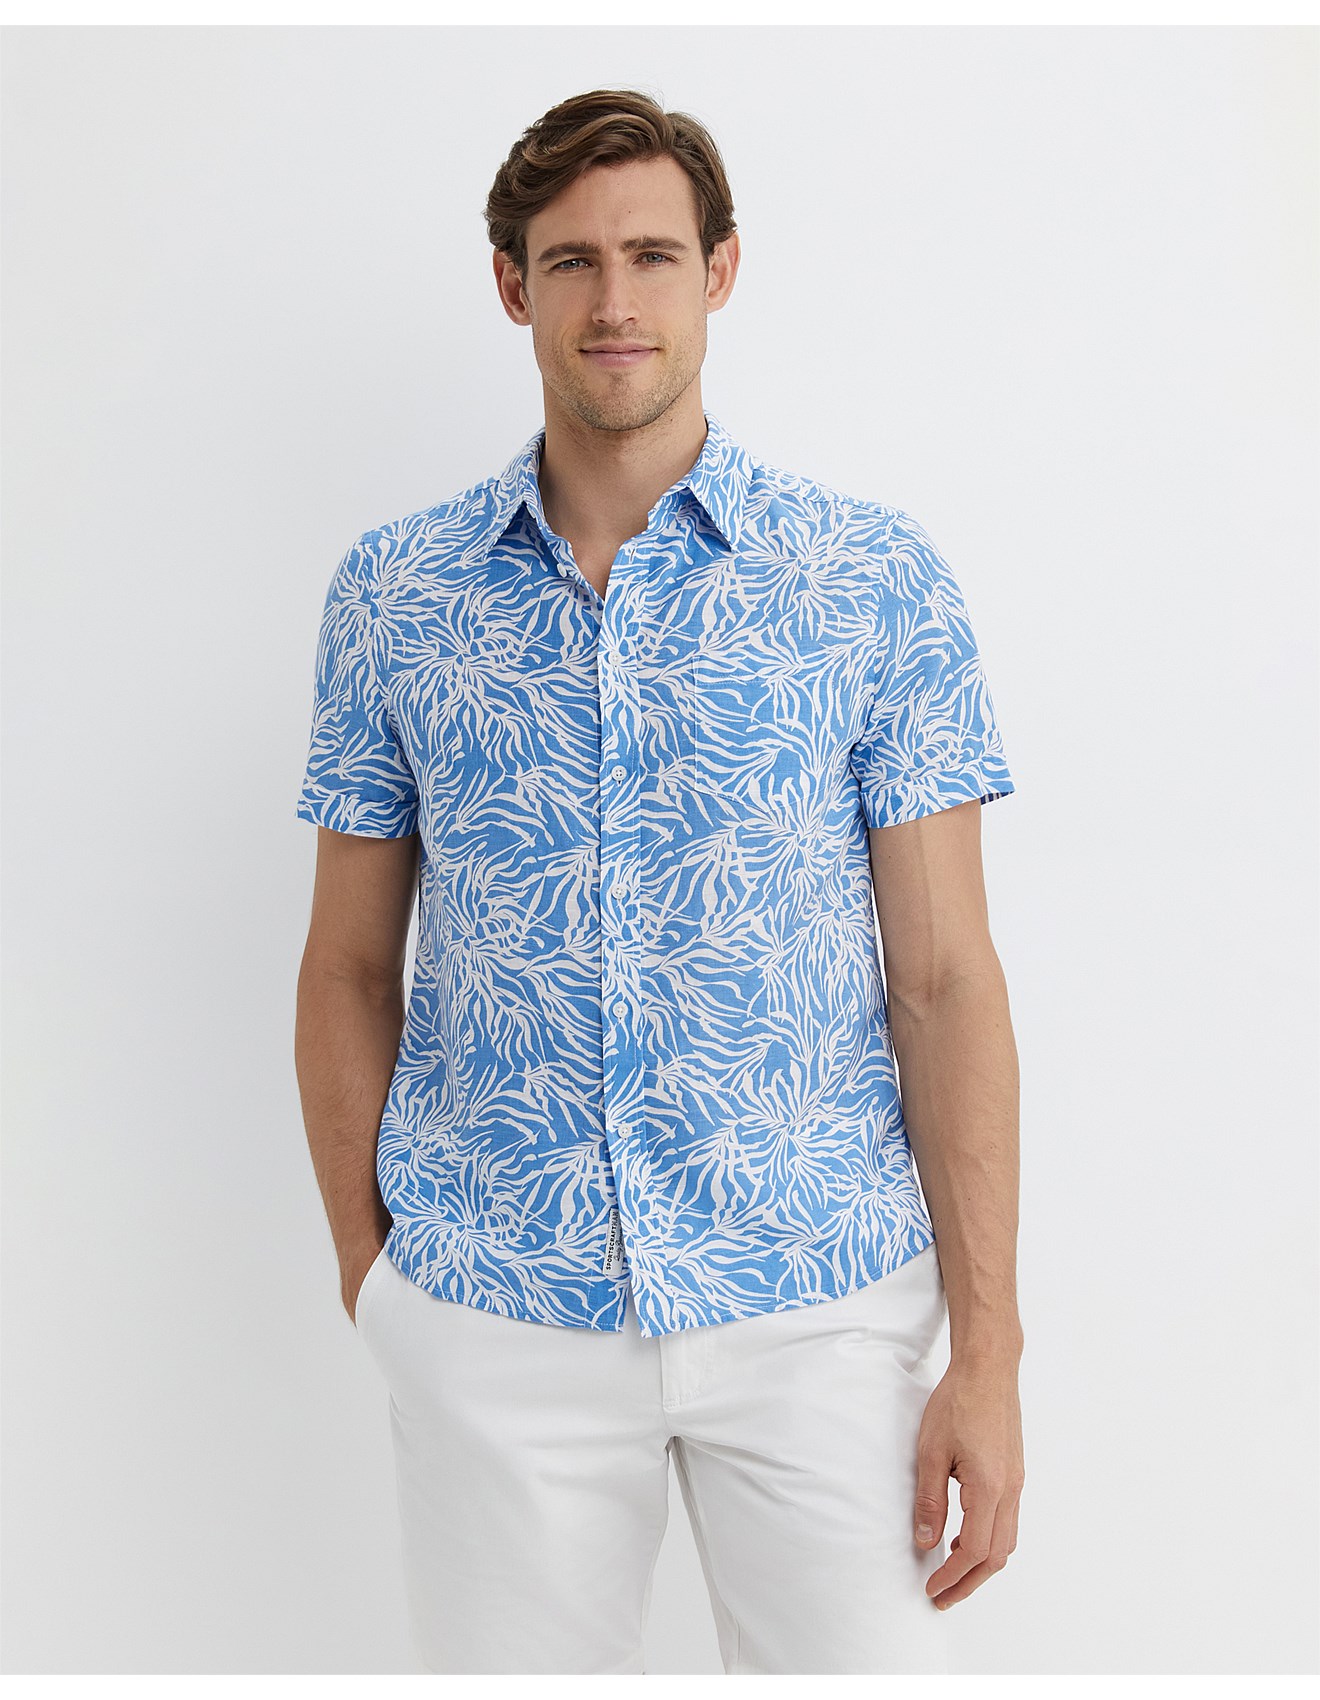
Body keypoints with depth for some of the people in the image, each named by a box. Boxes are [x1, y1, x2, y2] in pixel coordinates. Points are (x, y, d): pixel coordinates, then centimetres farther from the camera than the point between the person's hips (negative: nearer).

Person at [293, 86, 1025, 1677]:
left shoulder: (878, 576, -2)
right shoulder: (391, 592, 3)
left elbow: (945, 978, -4)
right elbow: (349, 967, 8)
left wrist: (987, 1347, -7)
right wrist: (364, 1268, 6)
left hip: (822, 1308, -1)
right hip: (492, 1314, 1)